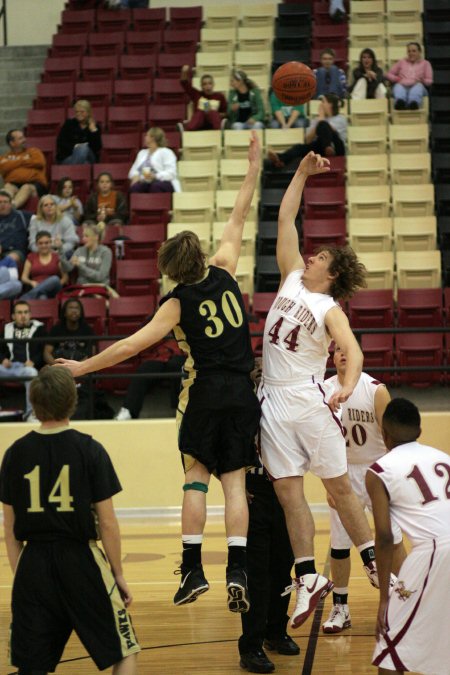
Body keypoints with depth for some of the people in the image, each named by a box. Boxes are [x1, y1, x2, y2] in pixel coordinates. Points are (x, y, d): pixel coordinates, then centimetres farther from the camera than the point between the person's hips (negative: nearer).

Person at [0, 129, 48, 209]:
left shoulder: (34, 151, 22)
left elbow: (40, 163, 0)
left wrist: (15, 163, 8)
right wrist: (23, 160, 5)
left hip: (35, 185, -1)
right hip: (14, 185, 1)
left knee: (26, 187, -35)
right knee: (8, 187, -33)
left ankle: (12, 206, -65)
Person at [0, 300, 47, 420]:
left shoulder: (38, 328, 13)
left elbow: (45, 351, 5)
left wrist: (33, 361, -13)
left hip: (27, 367, -4)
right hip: (10, 367, 4)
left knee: (32, 372, -41)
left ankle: (31, 413, -42)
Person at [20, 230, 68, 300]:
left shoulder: (57, 257, 16)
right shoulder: (31, 257, 19)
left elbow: (65, 277, 11)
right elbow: (24, 277, 14)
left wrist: (57, 284, -10)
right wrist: (31, 282, -9)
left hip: (52, 291, 0)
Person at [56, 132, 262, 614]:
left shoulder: (179, 302, -5)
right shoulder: (223, 273, 4)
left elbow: (133, 344, -10)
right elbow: (237, 220, 14)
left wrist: (83, 367, -4)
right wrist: (253, 169, 23)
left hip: (204, 394, -3)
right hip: (242, 393, 3)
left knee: (196, 476, 4)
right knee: (234, 482, 1)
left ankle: (193, 568, -2)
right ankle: (237, 571, -10)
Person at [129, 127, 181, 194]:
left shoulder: (166, 152, 4)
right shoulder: (142, 153, 27)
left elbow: (171, 173, -8)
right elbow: (134, 170, 22)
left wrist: (154, 176, -24)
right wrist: (135, 176, -3)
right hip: (145, 182, 5)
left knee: (155, 186, -40)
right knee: (134, 187, -30)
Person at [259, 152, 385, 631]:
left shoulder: (329, 309, -8)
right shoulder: (292, 279, 9)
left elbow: (352, 349, -24)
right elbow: (285, 222, 12)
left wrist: (348, 386, -42)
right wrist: (302, 174, 9)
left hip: (309, 401, -6)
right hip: (273, 402, 6)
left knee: (338, 487, 2)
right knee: (287, 491, 0)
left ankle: (375, 563, 14)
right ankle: (308, 579, 1)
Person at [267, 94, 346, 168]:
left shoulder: (341, 118, 11)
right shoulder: (315, 120, 23)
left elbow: (330, 130, -9)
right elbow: (308, 140, 7)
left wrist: (321, 116, 6)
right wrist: (318, 123, -3)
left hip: (336, 148, -4)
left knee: (323, 124, -25)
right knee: (301, 147, -27)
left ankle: (329, 150, -48)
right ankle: (280, 159, -56)